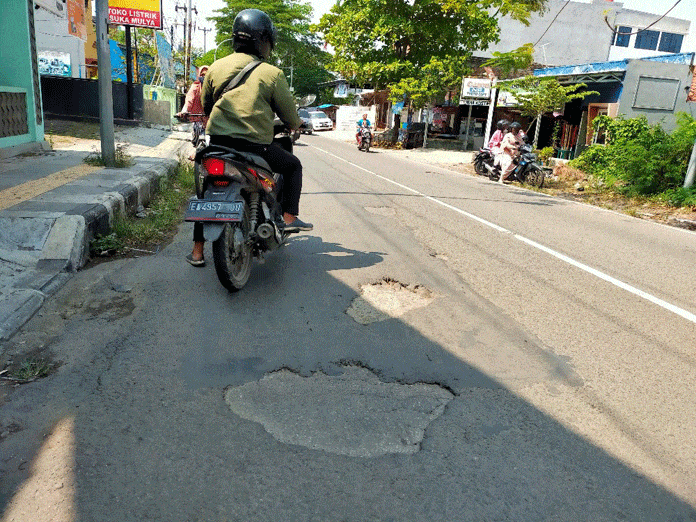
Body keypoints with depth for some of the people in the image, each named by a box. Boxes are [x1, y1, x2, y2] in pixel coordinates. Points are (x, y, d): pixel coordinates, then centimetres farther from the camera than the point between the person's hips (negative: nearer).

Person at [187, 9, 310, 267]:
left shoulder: (216, 67, 10)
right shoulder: (272, 73, -2)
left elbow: (205, 106, 21)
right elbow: (289, 115, 4)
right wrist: (296, 124, 27)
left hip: (218, 141, 4)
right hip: (256, 144, -4)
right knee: (293, 166, 21)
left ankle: (197, 251, 21)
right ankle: (289, 217, 15)